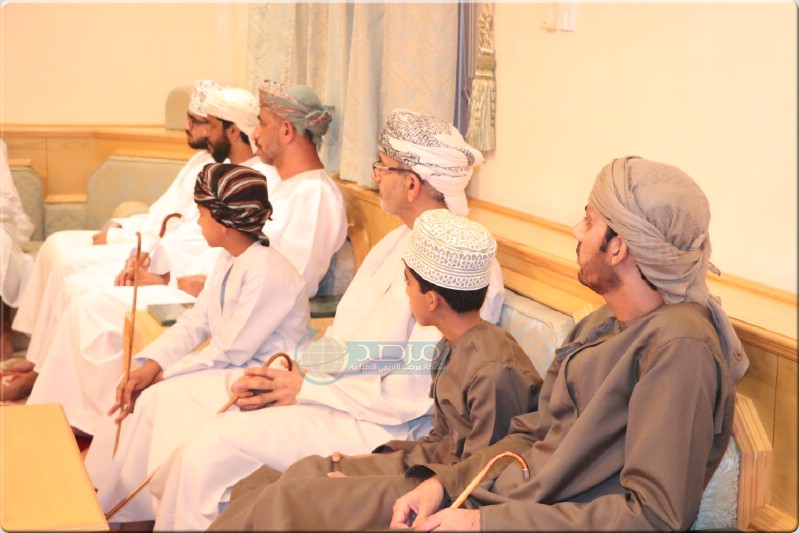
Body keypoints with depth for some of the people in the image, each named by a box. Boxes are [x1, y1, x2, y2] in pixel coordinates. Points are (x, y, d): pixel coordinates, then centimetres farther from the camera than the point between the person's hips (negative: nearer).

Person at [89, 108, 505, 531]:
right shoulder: (397, 243, 12)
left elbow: (416, 393, -22)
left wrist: (307, 389, -16)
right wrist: (282, 372, -1)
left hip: (376, 424, -9)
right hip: (324, 383, 9)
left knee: (218, 442, -22)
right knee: (185, 402, 4)